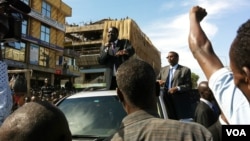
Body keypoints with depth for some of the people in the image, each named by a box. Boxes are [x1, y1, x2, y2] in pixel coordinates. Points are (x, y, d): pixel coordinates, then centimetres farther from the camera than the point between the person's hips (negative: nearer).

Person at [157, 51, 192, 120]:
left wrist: (177, 88, -19)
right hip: (166, 99, 4)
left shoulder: (185, 70, 2)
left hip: (179, 100, -3)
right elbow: (157, 80, 18)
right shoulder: (163, 69, 17)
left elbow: (189, 86, -3)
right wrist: (158, 81, -6)